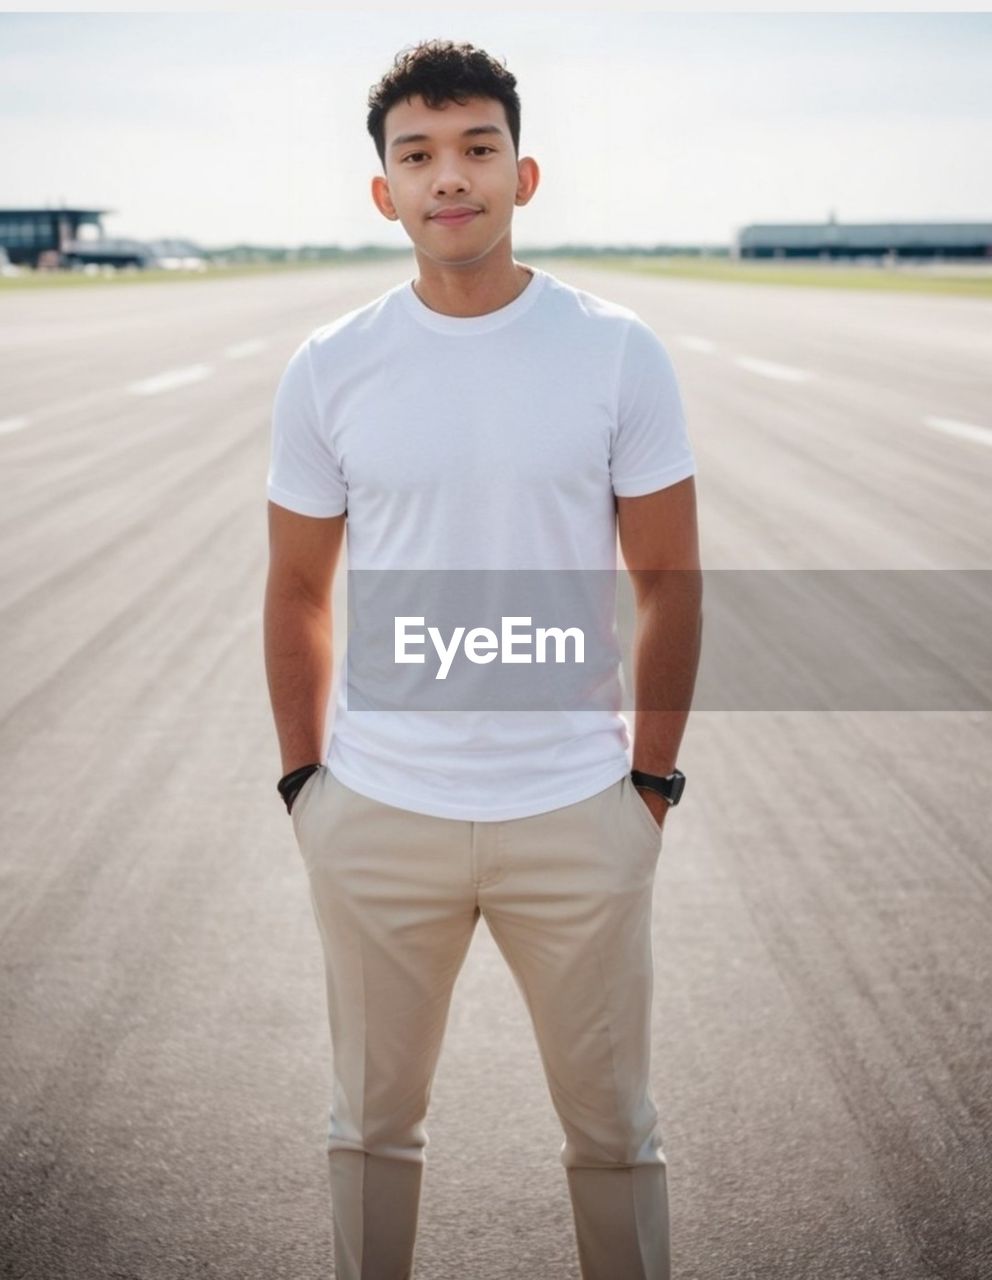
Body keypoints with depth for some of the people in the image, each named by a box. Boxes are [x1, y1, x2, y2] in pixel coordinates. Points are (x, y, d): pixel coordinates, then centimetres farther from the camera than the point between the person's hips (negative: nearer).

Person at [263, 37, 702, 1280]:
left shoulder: (619, 351, -4)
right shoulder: (327, 370, -1)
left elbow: (668, 581, 1)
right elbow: (297, 594, 7)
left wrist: (651, 777, 1)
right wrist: (303, 778, 6)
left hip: (578, 815, -1)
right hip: (375, 816, 1)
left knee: (613, 1129, 13)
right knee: (371, 1125, 16)